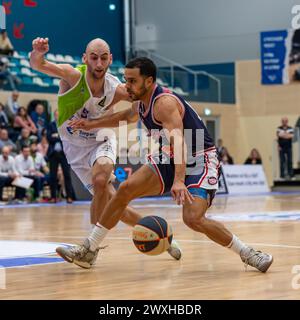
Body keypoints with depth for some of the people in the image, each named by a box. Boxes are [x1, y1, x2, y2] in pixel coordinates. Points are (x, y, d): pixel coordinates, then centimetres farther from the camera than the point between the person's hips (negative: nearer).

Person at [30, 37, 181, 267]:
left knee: (101, 179, -33)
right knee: (109, 201, 3)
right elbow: (38, 65, -40)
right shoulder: (73, 76, -26)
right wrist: (37, 53, -64)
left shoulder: (116, 90, -19)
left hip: (101, 142, -1)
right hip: (76, 147, 1)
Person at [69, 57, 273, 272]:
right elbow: (127, 117, 30)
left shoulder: (164, 102, -25)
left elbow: (178, 142, -39)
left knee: (193, 219, -25)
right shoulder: (141, 103, 3)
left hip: (200, 161, -9)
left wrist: (179, 181, -52)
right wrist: (93, 124, 26)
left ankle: (247, 253, -6)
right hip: (170, 159, 9)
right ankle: (90, 249, 1)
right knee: (125, 189, -6)